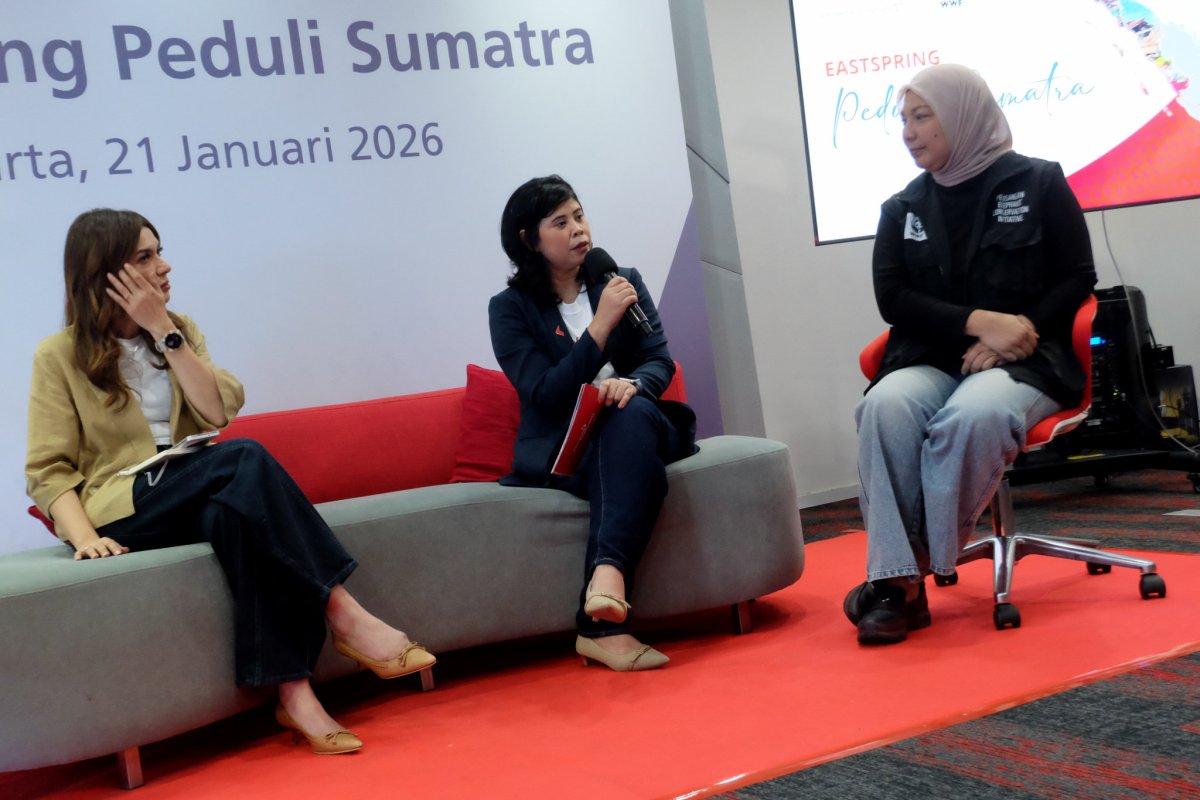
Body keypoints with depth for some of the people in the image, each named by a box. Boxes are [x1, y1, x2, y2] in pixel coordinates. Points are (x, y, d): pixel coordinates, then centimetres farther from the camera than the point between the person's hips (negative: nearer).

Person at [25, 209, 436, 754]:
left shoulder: (178, 330, 15)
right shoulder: (59, 356, 2)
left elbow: (219, 411, -2)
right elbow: (49, 469, -5)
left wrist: (164, 331, -8)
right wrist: (84, 535, -24)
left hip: (192, 500, 4)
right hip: (124, 513, -4)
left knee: (238, 512, -34)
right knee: (243, 459, -32)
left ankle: (293, 692, -42)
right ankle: (343, 616, -34)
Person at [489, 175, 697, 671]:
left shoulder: (623, 282, 14)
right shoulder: (510, 308, 4)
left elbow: (661, 360, 5)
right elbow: (544, 394, -9)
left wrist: (635, 383, -21)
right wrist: (602, 325, -18)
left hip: (635, 428, 2)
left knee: (632, 414, -35)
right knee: (641, 469, -35)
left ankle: (607, 573, -52)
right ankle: (606, 623, -44)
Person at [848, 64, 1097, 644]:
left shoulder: (1037, 183, 6)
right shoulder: (903, 208, 14)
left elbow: (1077, 278, 3)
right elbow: (892, 297, 4)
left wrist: (1011, 335, -12)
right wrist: (978, 321, -12)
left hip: (1024, 362, -2)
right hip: (932, 361, 3)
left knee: (973, 416, -38)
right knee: (886, 406, -33)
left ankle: (915, 566, -23)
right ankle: (896, 580, -33)